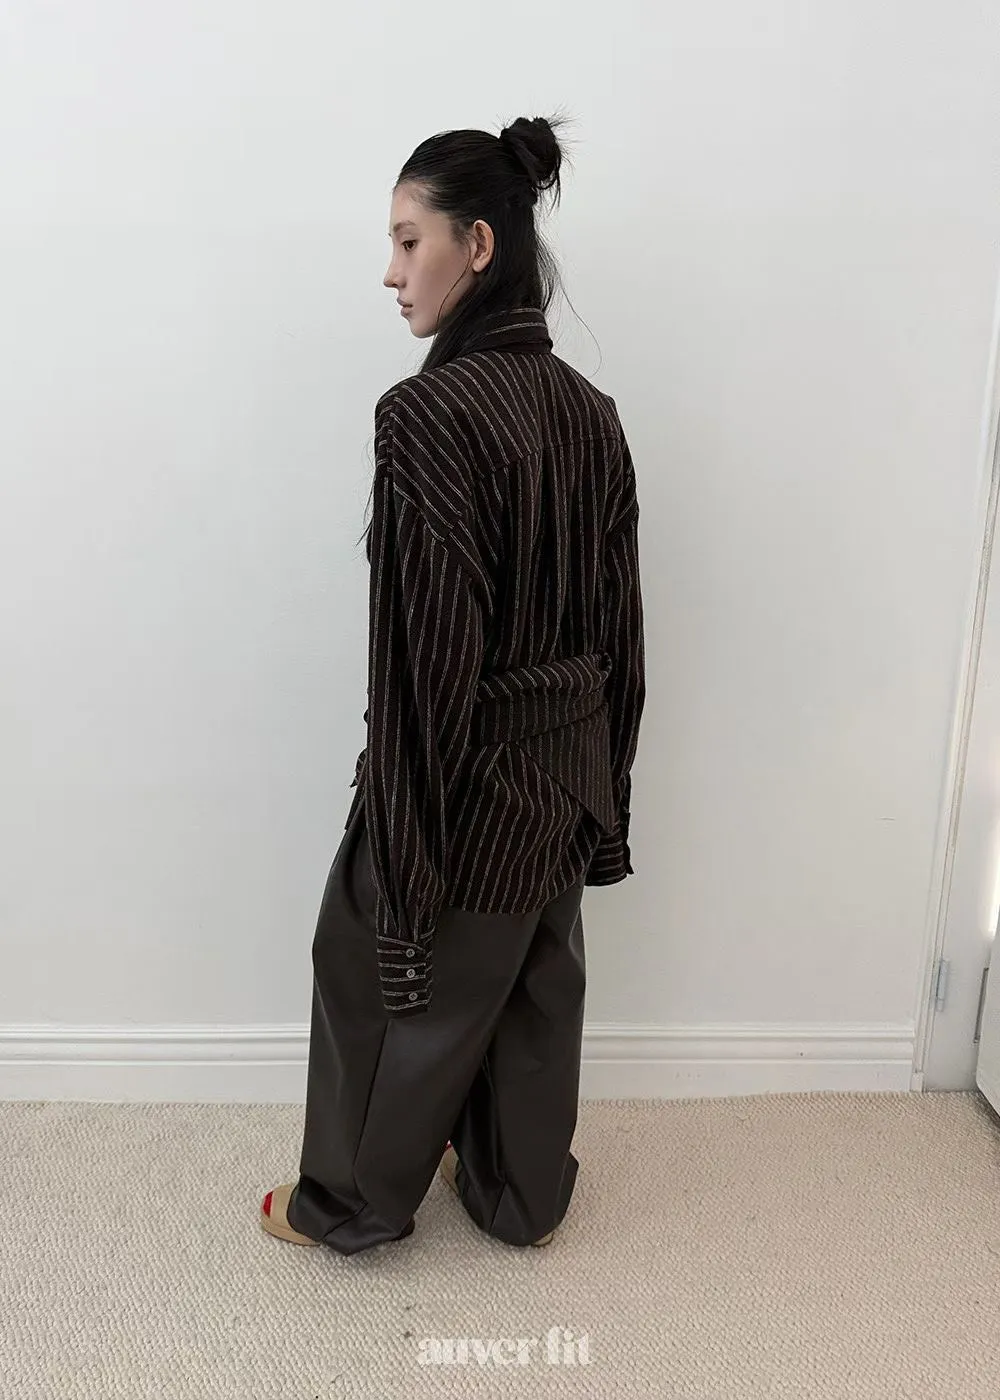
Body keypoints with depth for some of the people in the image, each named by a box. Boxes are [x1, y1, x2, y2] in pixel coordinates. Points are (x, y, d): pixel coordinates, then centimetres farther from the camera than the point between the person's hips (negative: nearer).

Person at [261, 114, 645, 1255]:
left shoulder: (430, 412, -22)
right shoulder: (588, 410, 2)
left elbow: (424, 653, -23)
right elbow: (616, 623, 6)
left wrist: (399, 843, -14)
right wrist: (598, 785, 15)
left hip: (465, 776, -7)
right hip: (565, 773, 7)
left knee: (385, 975, 16)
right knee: (534, 984, 23)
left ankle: (353, 1201, 40)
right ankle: (520, 1193, 45)